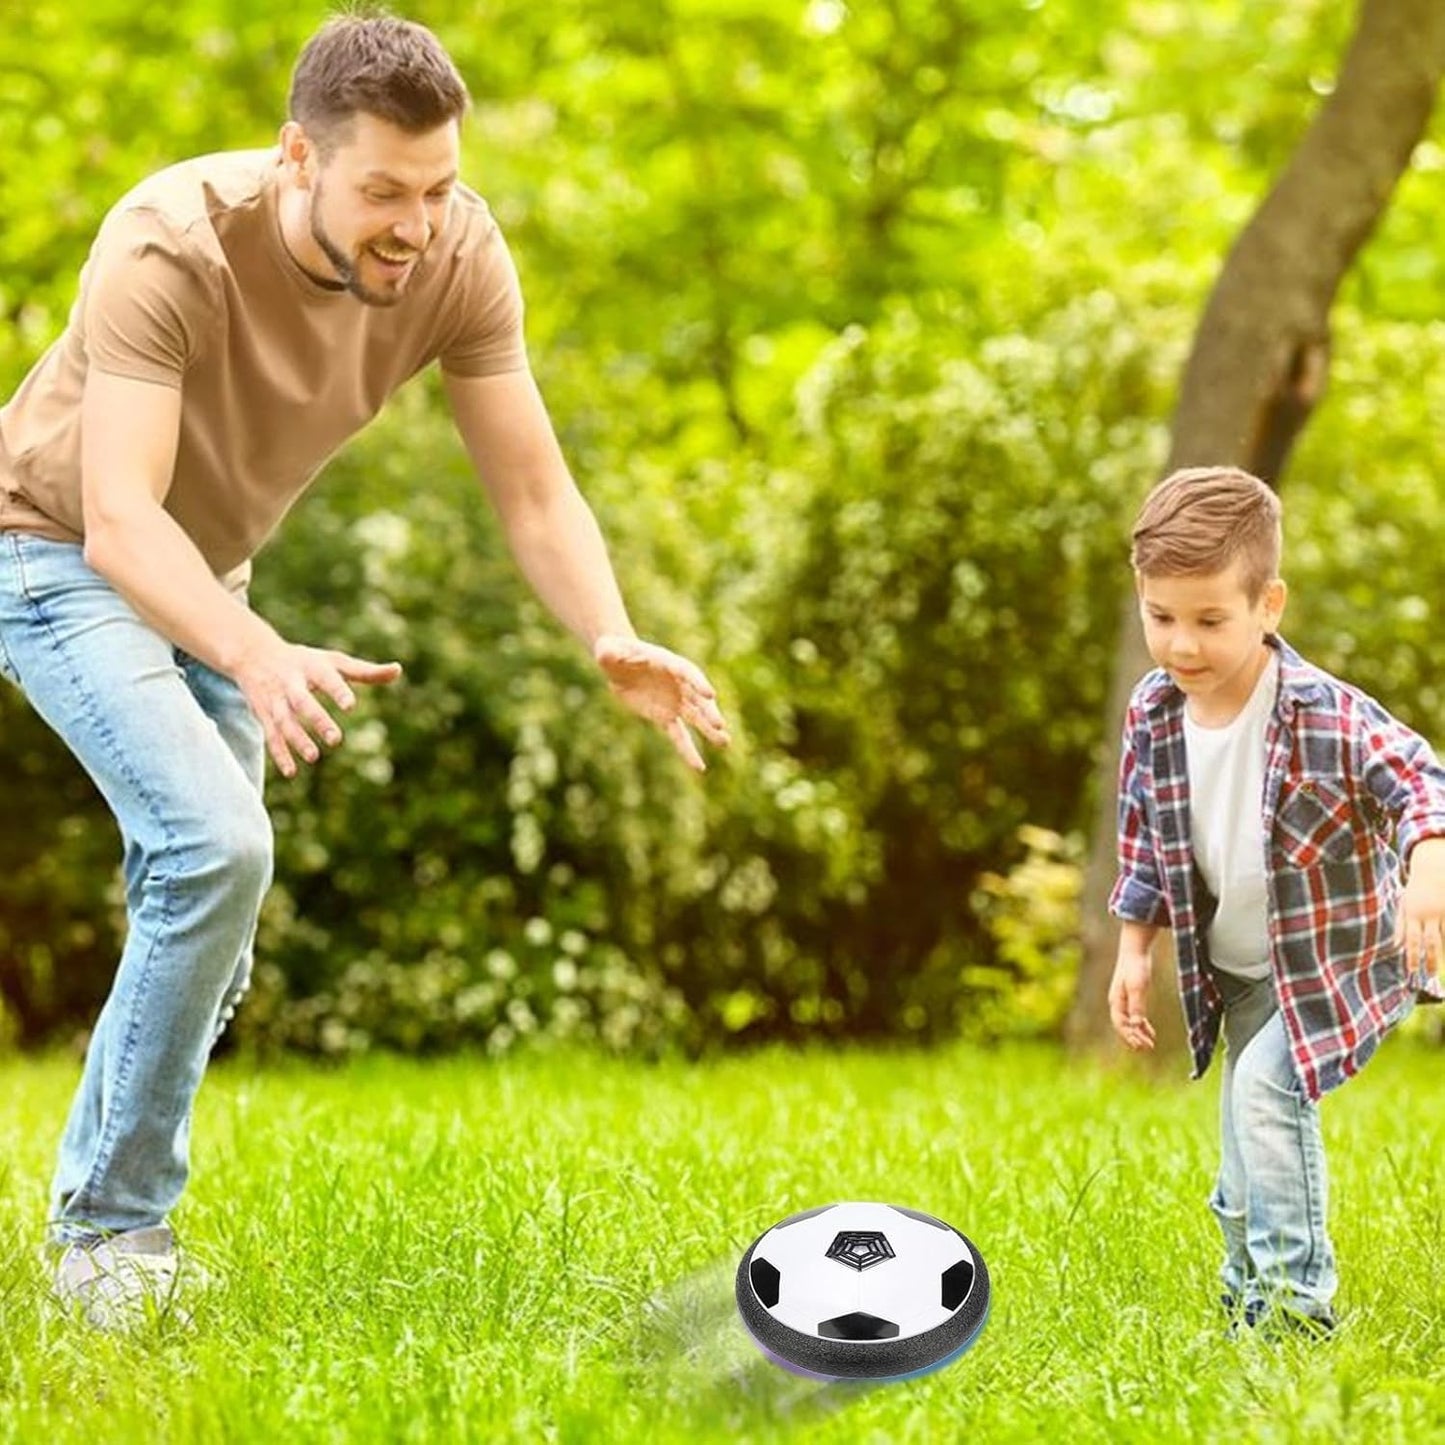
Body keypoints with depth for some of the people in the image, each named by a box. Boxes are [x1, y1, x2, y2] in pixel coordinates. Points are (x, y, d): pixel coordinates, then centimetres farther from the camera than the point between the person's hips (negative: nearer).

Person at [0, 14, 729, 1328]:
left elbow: (534, 490, -16)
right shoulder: (174, 247, -35)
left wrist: (613, 641, -36)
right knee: (217, 848, -25)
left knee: (205, 935, 8)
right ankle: (112, 1231, -12)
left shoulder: (460, 258, -19)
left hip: (207, 578, 6)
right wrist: (259, 659, -60)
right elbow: (118, 520, -42)